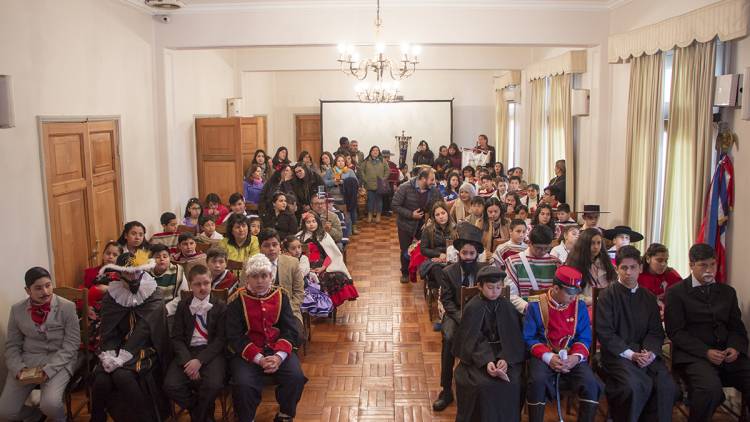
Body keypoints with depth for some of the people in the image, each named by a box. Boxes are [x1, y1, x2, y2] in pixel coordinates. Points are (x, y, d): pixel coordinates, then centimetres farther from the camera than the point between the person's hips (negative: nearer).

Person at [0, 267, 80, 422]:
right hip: (27, 359, 4)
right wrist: (18, 368, -11)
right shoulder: (17, 310, 3)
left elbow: (72, 344, -8)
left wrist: (49, 369, -20)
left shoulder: (67, 307, -7)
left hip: (59, 360, -3)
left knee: (50, 404, -28)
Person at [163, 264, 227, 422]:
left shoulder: (220, 307, 3)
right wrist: (187, 361, -15)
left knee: (213, 385, -31)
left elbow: (221, 338, -4)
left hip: (211, 352, -2)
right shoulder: (183, 305, 10)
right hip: (187, 351, 3)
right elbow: (176, 337, 3)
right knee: (171, 386, -23)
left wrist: (200, 360, -17)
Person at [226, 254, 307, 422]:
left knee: (296, 377, -22)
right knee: (243, 383, -29)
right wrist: (258, 359, -20)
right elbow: (234, 337, -8)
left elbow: (290, 330, 0)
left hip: (278, 349, 2)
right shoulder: (237, 300, -3)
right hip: (247, 352, -2)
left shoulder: (280, 296, 4)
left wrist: (279, 356, -18)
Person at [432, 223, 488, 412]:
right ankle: (446, 390, -17)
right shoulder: (447, 272, 0)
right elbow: (447, 300, -4)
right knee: (449, 338, -30)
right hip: (455, 315, 0)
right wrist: (461, 318, -20)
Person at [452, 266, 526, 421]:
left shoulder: (507, 306, 1)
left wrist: (506, 359, -21)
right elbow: (473, 340, -12)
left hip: (504, 354, 2)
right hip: (477, 356, -2)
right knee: (483, 384, -28)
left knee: (514, 382, -23)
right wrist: (486, 361, -28)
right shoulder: (472, 307, -7)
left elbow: (513, 337, -3)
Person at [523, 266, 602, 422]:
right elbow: (528, 338, -6)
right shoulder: (536, 305, -7)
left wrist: (576, 357, -17)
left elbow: (585, 337, 3)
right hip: (544, 355, -2)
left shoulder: (580, 306, 2)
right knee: (538, 381, -32)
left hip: (571, 355, 3)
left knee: (590, 383, -24)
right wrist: (548, 357, -20)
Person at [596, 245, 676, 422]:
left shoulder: (649, 298, 14)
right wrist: (631, 354, -16)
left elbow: (656, 331, 10)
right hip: (617, 353, -4)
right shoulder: (607, 295, -1)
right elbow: (605, 333, -7)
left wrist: (650, 352, -11)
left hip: (645, 352, 4)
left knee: (666, 385, -21)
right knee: (636, 386, -29)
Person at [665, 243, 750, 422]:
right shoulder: (676, 292, 1)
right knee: (711, 388, -32)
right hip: (693, 354, -5)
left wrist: (735, 348, -6)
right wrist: (706, 352, -17)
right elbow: (676, 332, -5)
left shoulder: (728, 292, 18)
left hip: (728, 355, 5)